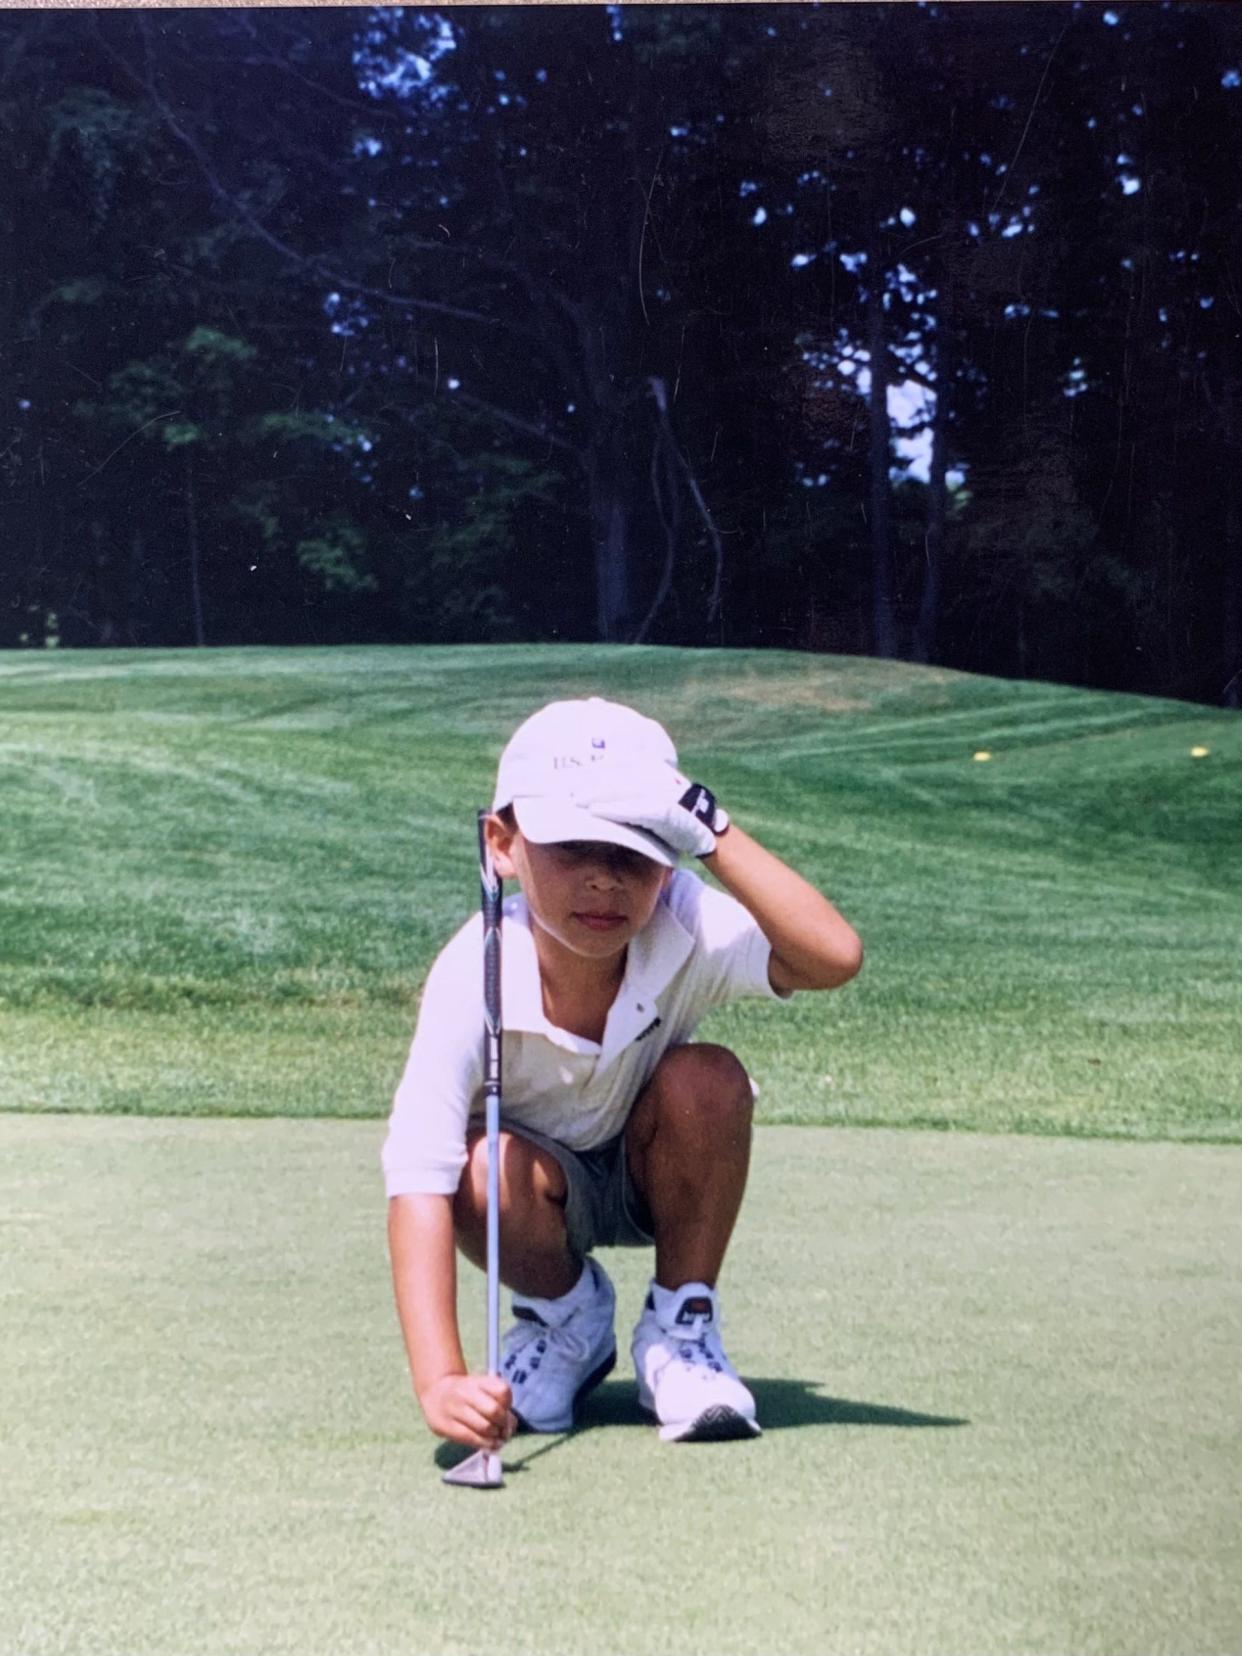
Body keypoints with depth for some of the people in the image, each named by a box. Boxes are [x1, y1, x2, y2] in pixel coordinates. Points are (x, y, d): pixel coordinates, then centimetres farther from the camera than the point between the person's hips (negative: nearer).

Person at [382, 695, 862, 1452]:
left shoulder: (688, 930, -28)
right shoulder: (475, 978, -33)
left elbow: (835, 956, -48)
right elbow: (418, 1182, -41)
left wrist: (714, 830, -45)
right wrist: (440, 1380, -52)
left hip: (654, 1182, 1)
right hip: (540, 1192, -1)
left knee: (705, 1082, -30)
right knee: (486, 1170, -35)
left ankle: (682, 1328, -5)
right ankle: (564, 1314, 3)